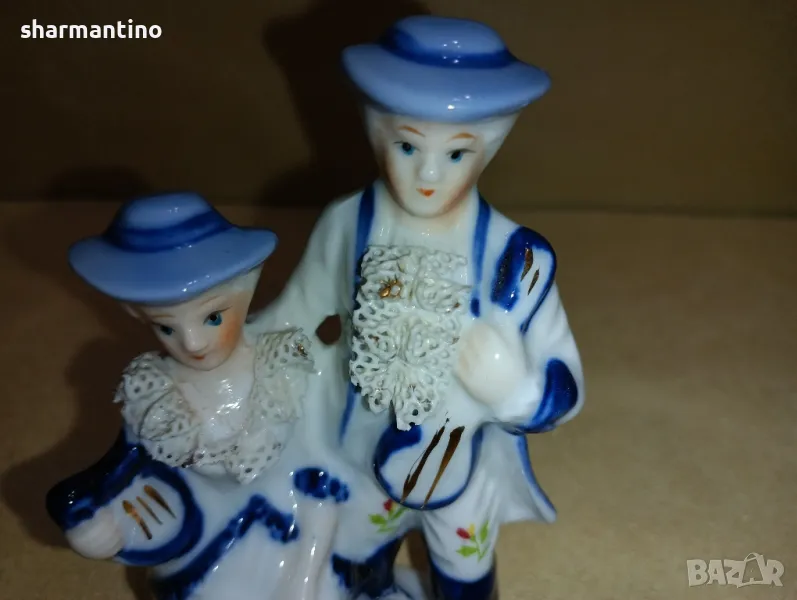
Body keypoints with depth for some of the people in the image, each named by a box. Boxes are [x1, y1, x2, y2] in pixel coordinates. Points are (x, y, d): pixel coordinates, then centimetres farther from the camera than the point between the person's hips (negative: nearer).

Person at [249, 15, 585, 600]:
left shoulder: (516, 257, -28)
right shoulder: (346, 225, -22)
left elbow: (566, 389, -20)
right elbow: (295, 312, -3)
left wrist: (516, 390, -42)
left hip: (466, 461, -1)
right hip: (361, 451, 2)